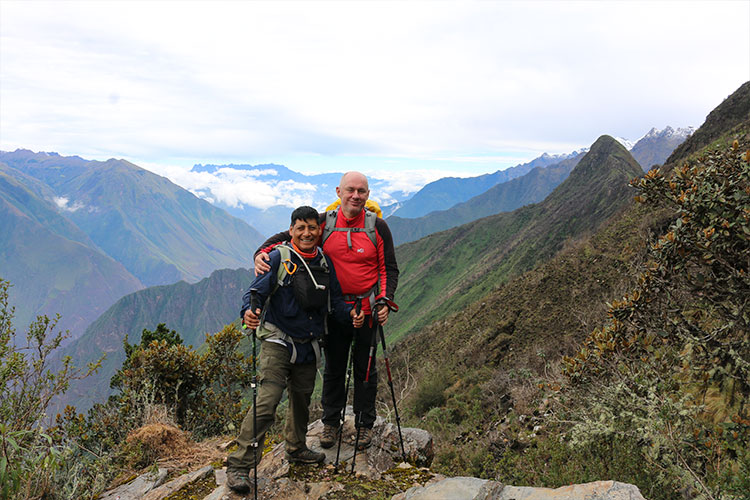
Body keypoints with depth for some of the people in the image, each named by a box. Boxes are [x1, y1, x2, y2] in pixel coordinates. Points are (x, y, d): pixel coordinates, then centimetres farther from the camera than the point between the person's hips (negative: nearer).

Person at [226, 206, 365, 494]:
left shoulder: (325, 263, 7)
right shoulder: (278, 258, -8)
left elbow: (335, 301, 12)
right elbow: (256, 291, -14)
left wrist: (350, 314, -7)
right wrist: (249, 311, -35)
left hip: (308, 345, 6)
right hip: (278, 341, -5)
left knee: (302, 399, 18)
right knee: (267, 402, -14)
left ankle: (296, 449, 40)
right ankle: (239, 465, -5)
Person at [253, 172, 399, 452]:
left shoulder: (378, 227, -5)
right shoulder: (324, 223, -3)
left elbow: (389, 269, 0)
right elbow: (286, 237, 2)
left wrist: (385, 300, -13)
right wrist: (262, 253, -17)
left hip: (367, 309, -1)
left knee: (365, 368, 10)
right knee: (333, 368, 13)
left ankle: (365, 424, 28)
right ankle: (331, 422, 31)